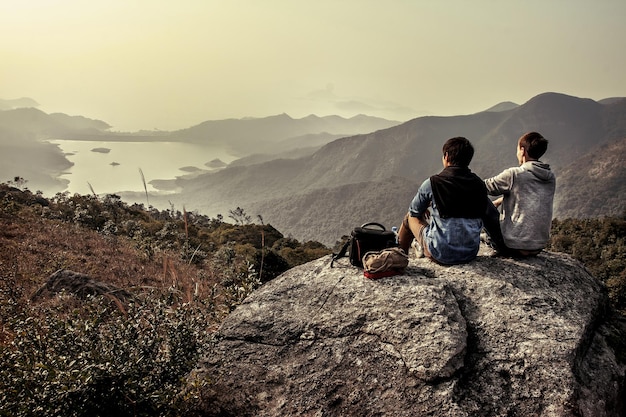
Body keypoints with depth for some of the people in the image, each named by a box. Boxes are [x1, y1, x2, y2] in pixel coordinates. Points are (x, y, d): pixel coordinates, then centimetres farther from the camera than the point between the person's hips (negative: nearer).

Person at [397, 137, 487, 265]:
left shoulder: (432, 183, -11)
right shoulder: (480, 184, 1)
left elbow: (414, 211, 4)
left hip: (442, 254, -4)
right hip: (471, 253, 5)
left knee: (410, 216, 21)